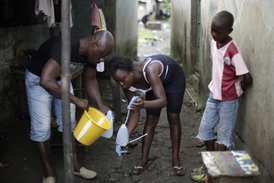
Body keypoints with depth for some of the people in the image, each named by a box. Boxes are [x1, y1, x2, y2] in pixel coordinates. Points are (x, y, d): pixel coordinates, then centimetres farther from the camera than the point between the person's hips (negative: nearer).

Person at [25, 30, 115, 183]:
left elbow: (91, 80, 2)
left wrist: (101, 105, -10)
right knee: (42, 127, -5)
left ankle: (75, 165, 20)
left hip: (61, 78, 7)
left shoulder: (91, 53, -15)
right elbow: (46, 81, -47)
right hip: (38, 79, -7)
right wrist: (76, 100, -41)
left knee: (69, 122, 7)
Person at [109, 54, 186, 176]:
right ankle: (144, 160, 7)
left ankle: (175, 159, 7)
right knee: (151, 119, -1)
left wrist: (143, 104, -67)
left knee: (173, 118, -4)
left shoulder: (149, 70, -46)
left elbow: (163, 101, -49)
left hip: (174, 77, -4)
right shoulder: (128, 85, -27)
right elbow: (134, 112, -21)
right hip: (154, 82, 4)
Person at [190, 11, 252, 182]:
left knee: (224, 135, 6)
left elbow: (247, 78, -22)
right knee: (205, 128, 12)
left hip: (228, 99, -8)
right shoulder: (214, 43, 0)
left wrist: (235, 91, -6)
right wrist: (216, 86, 10)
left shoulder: (233, 50, -23)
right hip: (214, 94, 8)